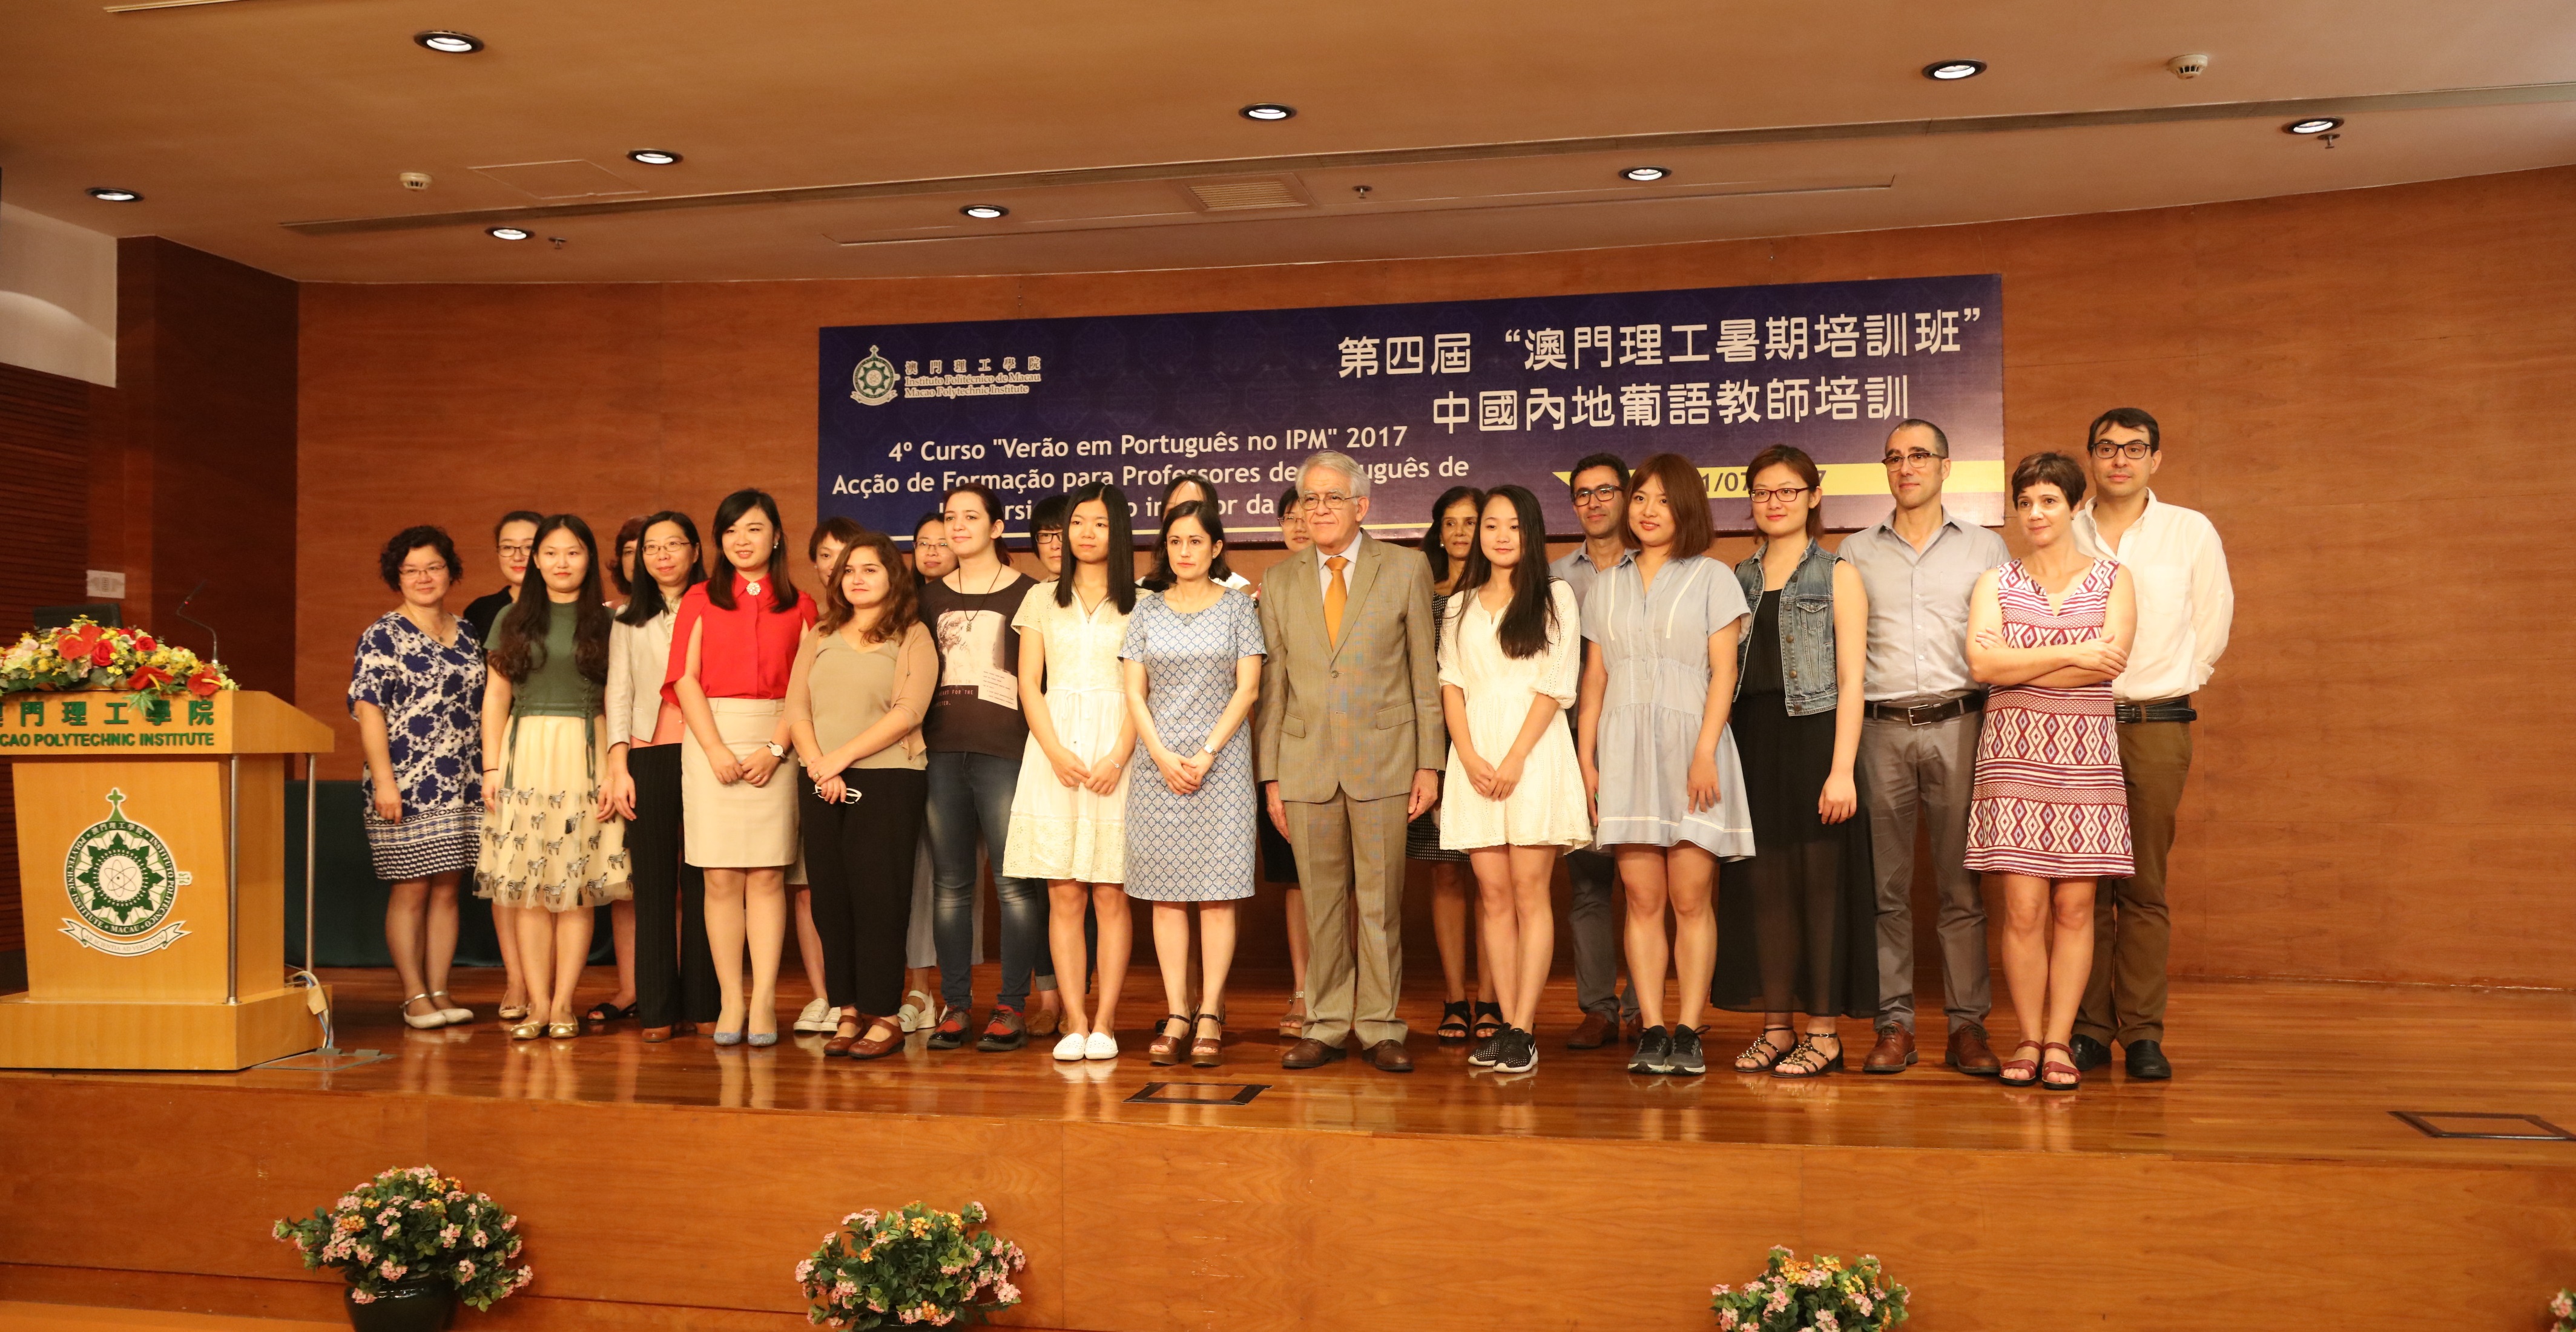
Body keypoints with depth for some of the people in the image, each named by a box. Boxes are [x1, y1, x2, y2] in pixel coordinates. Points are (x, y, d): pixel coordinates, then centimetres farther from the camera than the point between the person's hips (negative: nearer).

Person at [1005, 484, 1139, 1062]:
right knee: (1064, 895, -1)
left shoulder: (1139, 604, 7)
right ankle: (1074, 1021, 2)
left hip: (1117, 748, -2)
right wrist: (1056, 752, -7)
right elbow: (1029, 683, 7)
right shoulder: (1043, 600, 14)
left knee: (1111, 894, -3)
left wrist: (1118, 758, -13)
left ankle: (1104, 1021, 1)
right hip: (1054, 748, 2)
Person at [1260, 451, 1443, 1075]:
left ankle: (1380, 1028, 12)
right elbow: (1272, 684, 10)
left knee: (1380, 901, 2)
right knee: (1321, 900, 6)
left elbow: (1425, 672, 2)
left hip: (1383, 760, -2)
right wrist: (1269, 774, 5)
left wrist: (1429, 763, -3)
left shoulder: (1406, 568, 3)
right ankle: (1325, 1026, 17)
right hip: (1307, 763, 2)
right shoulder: (1281, 583, 10)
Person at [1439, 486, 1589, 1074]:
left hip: (1534, 754, -3)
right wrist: (1470, 756, -6)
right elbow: (1450, 684, 9)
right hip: (1474, 757, 4)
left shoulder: (1555, 598, 6)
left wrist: (1515, 758, -12)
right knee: (1493, 896, 2)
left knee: (1529, 894, -6)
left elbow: (1555, 685, -3)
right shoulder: (1460, 607, 17)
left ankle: (1524, 1030, -7)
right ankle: (1507, 1026, 5)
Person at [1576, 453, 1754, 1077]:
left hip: (1689, 744, -3)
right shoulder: (1607, 586, 17)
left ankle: (1688, 1032, 1)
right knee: (1642, 899, 0)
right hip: (1624, 750, 3)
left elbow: (1723, 673, -2)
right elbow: (1595, 679, 15)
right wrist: (1585, 759, 6)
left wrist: (1705, 752, -13)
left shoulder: (1712, 578, 6)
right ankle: (1651, 1032, 3)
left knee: (1691, 900, -3)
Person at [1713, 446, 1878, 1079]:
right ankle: (1775, 1026, 14)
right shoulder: (1738, 579, 14)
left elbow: (1850, 681, -5)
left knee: (1819, 883, -2)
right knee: (1760, 884, 5)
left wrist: (1842, 770, -14)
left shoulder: (1838, 576, 2)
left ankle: (1823, 1033, 5)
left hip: (1812, 739, -4)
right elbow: (1724, 674, 14)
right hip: (1751, 742, 4)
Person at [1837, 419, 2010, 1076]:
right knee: (1887, 885, 1)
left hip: (1957, 724, -1)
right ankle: (1894, 1025, 7)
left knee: (1961, 884, -1)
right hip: (1880, 727, 1)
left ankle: (1968, 1026, 5)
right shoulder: (1856, 552, 13)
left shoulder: (1985, 548, 11)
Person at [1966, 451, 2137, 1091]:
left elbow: (2112, 660, -8)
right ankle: (2028, 1040, 7)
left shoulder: (2113, 580, 9)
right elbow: (1982, 661, -7)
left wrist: (2018, 667, -8)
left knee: (2075, 905, 0)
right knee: (2023, 907, -4)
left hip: (2086, 753, 0)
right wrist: (2072, 654, -10)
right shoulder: (1996, 583, 10)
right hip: (2015, 754, 0)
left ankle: (2059, 1041, 7)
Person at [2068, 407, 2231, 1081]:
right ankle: (2089, 1027, 10)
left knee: (2145, 886, -1)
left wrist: (2167, 688, 11)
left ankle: (2143, 1032, 6)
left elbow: (2212, 623, 13)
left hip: (2157, 726, -1)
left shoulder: (2192, 532, 4)